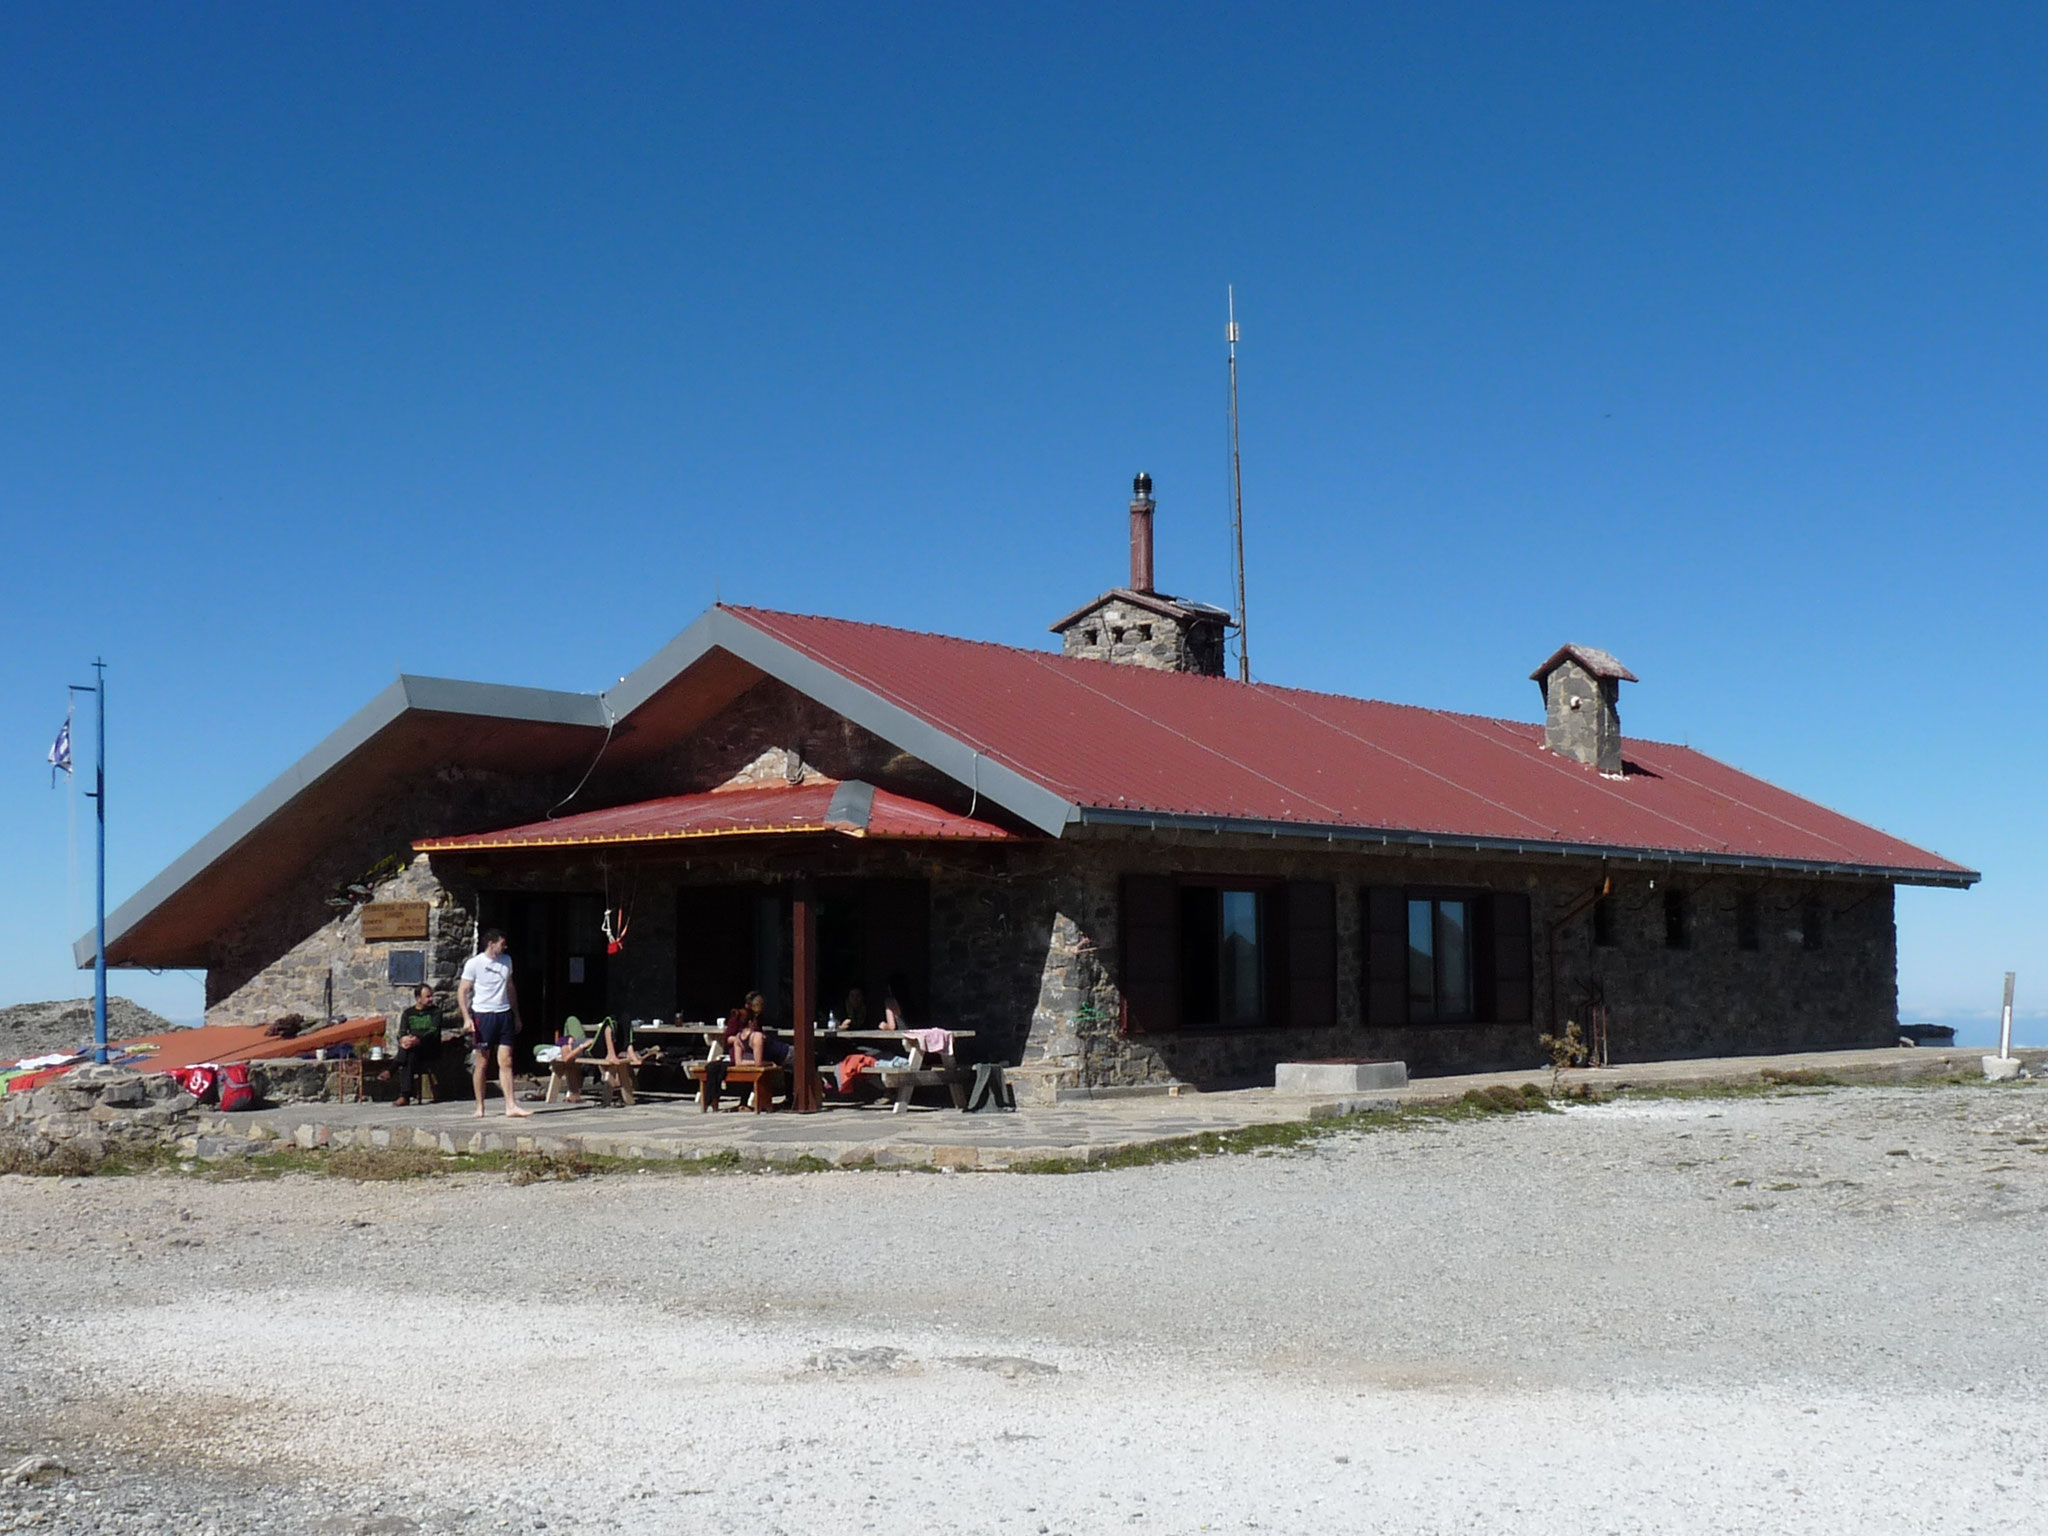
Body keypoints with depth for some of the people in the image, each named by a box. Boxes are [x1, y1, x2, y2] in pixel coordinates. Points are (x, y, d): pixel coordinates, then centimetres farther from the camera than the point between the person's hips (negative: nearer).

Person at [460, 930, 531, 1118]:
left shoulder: (506, 960, 12)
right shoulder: (474, 963, -4)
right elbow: (462, 992, -4)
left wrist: (516, 1016, 22)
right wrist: (467, 1018, -15)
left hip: (504, 1014, 4)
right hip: (483, 1015, -4)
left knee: (506, 1062, -2)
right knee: (482, 1063, 2)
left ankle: (511, 1106, -7)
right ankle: (480, 1107, 11)